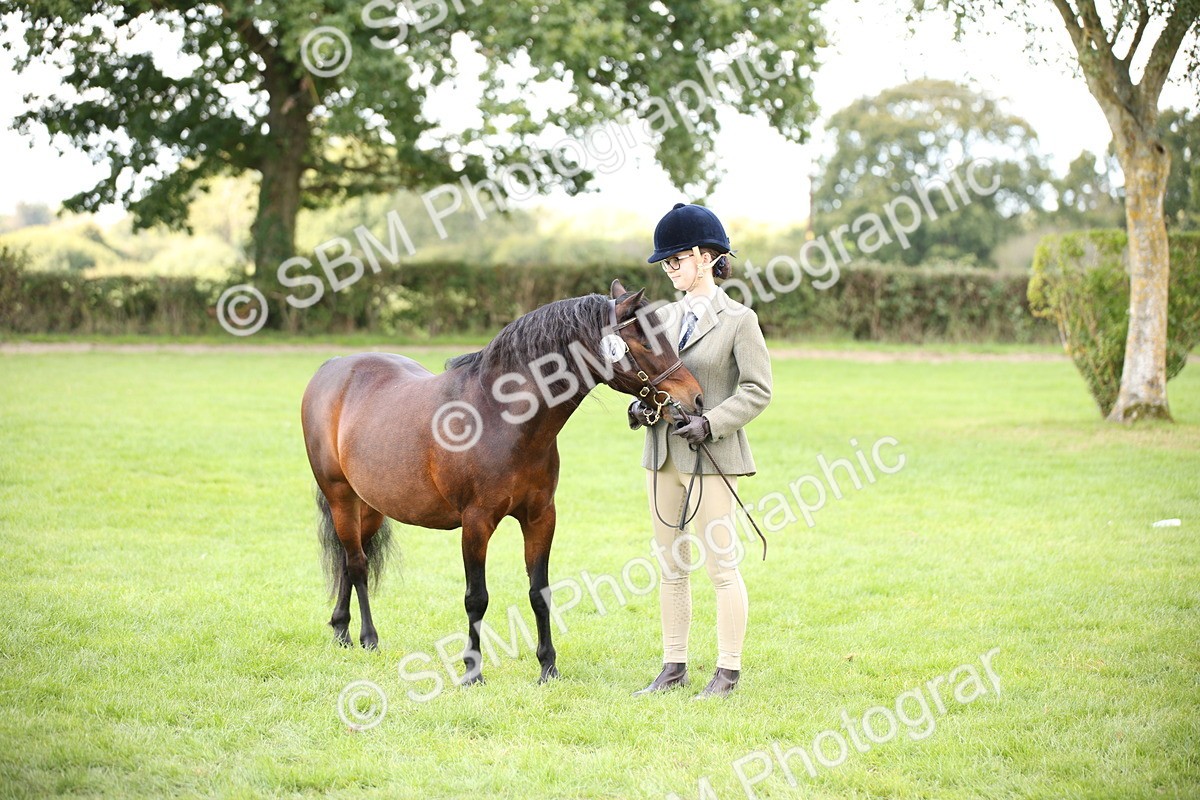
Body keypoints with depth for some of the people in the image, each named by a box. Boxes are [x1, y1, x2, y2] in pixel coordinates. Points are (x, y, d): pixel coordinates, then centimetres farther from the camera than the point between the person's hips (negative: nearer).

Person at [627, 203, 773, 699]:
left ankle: (728, 672, 8)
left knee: (721, 565, 0)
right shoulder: (664, 317, 10)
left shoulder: (739, 320, -7)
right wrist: (640, 405, -4)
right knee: (671, 566, 11)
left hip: (711, 457, -6)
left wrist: (710, 423, -19)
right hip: (663, 455, 6)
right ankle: (674, 667, 20)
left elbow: (757, 390, -10)